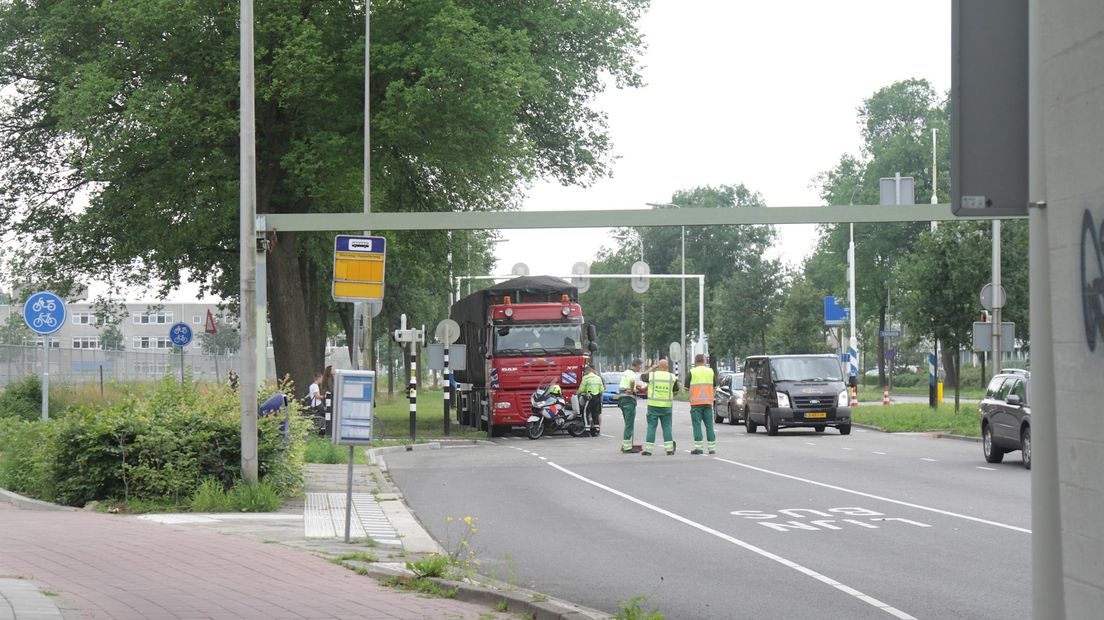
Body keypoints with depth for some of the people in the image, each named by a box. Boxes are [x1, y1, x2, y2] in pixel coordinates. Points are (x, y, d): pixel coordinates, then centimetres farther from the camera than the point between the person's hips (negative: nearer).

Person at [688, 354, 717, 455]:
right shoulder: (710, 371, 6)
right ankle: (712, 447, 4)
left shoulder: (692, 372, -4)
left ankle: (698, 447, -8)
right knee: (709, 424, 7)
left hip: (696, 402, -3)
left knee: (697, 424, -2)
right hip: (708, 401, 3)